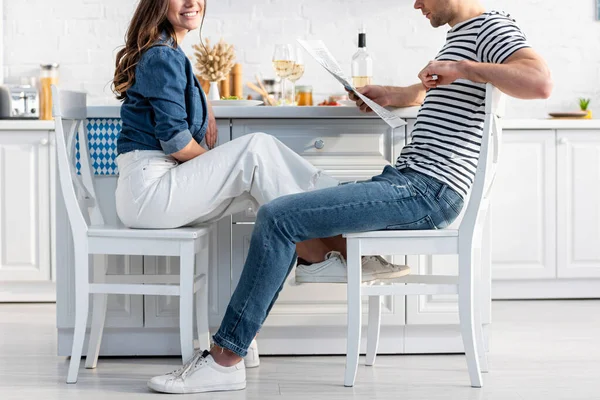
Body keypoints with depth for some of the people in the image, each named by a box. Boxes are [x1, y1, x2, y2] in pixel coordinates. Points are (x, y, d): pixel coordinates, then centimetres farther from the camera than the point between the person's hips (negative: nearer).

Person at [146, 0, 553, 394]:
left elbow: (541, 83, -27)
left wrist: (462, 68, -26)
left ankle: (225, 361, -12)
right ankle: (231, 343, 6)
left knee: (277, 218, -17)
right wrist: (391, 94, 27)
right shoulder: (459, 33, 23)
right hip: (405, 178, 11)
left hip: (428, 190, -11)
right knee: (283, 215, 10)